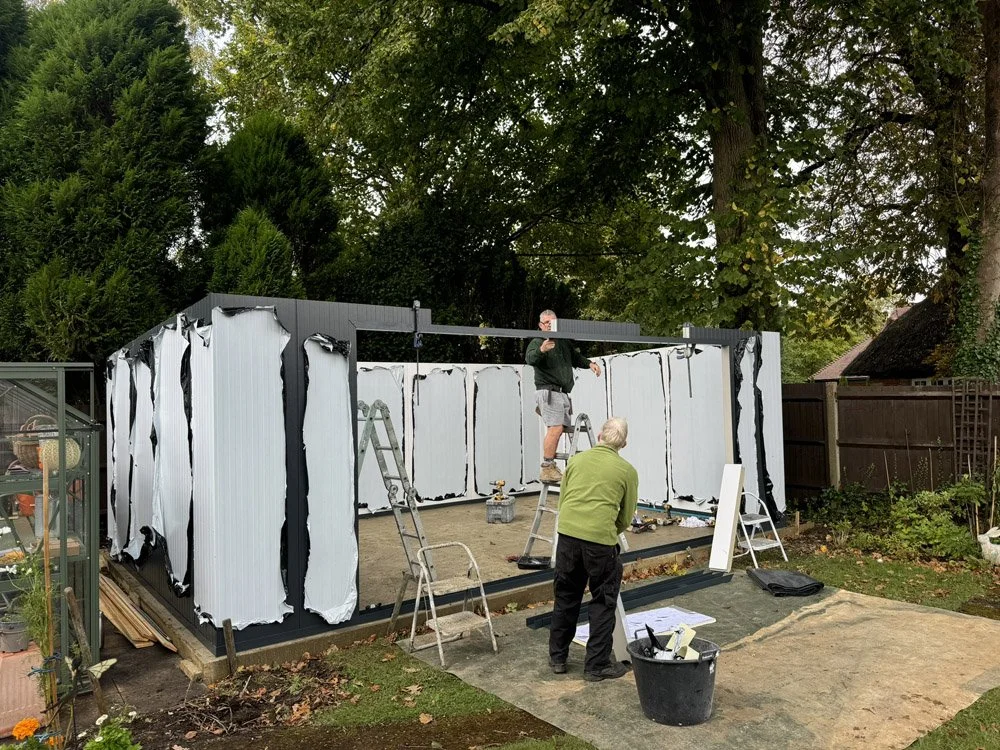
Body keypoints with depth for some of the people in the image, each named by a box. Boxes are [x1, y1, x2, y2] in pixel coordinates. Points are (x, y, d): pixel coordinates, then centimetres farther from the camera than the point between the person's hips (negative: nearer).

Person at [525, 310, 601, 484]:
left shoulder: (564, 342, 20)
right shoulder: (537, 342, -3)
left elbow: (576, 357, 34)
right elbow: (529, 358, -24)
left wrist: (589, 363, 16)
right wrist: (541, 350, -44)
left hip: (563, 393, 8)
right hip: (548, 391, -8)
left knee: (557, 429, 8)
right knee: (556, 428, -18)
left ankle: (550, 468, 16)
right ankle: (547, 469, -16)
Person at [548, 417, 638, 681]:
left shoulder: (576, 460, 15)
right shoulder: (627, 470, 7)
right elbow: (625, 517, 12)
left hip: (568, 533, 4)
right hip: (601, 540, -3)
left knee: (565, 597, 18)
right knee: (603, 603, 12)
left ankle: (557, 657, 30)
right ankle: (597, 665, 19)